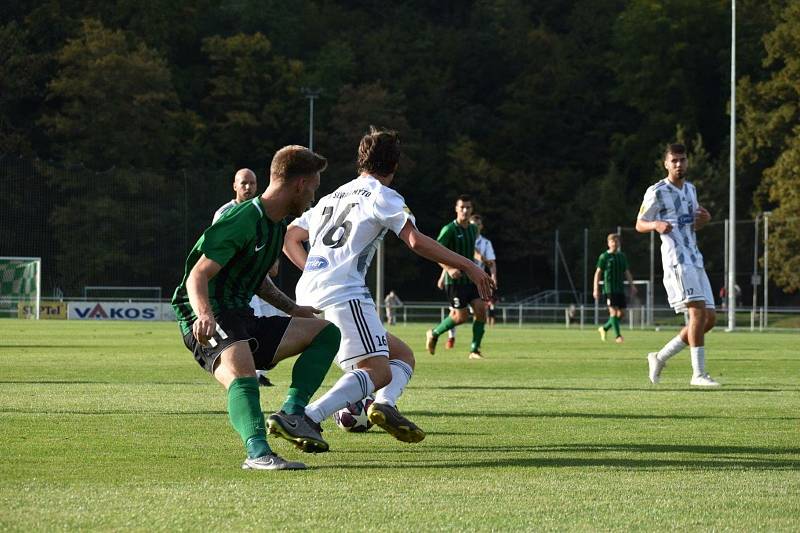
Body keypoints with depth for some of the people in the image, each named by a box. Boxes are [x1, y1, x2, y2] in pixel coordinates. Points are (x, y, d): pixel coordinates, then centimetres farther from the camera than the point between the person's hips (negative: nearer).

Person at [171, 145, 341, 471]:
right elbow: (197, 276, -23)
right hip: (208, 323, -10)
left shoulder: (277, 224, 15)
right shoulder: (243, 221, -16)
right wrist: (204, 315, -41)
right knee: (243, 376, -38)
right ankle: (258, 452, -54)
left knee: (326, 332, 8)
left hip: (243, 320, 10)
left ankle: (292, 413, -11)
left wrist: (290, 308, 32)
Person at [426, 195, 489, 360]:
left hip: (470, 277, 7)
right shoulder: (449, 229, -12)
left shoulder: (473, 229, 11)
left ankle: (475, 350, -1)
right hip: (455, 279, -6)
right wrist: (449, 269, -30)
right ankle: (434, 334, 17)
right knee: (462, 316, -7)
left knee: (481, 309, -8)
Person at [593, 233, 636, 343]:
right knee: (613, 310, -12)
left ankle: (604, 328, 22)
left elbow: (627, 272, 18)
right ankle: (617, 335, -12)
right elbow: (598, 273, -1)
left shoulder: (622, 256, 14)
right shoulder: (604, 257, -1)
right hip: (609, 288, -6)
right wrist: (596, 289, -7)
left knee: (621, 313, 3)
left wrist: (632, 286, 7)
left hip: (620, 288, 6)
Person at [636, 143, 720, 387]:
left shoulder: (690, 190, 19)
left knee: (709, 318, 3)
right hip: (676, 260, -8)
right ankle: (698, 373, -20)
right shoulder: (657, 192, -2)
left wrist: (702, 219, 7)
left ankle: (660, 357, 14)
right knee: (698, 311, -20)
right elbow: (639, 224, 2)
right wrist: (656, 225, -19)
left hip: (695, 260, 8)